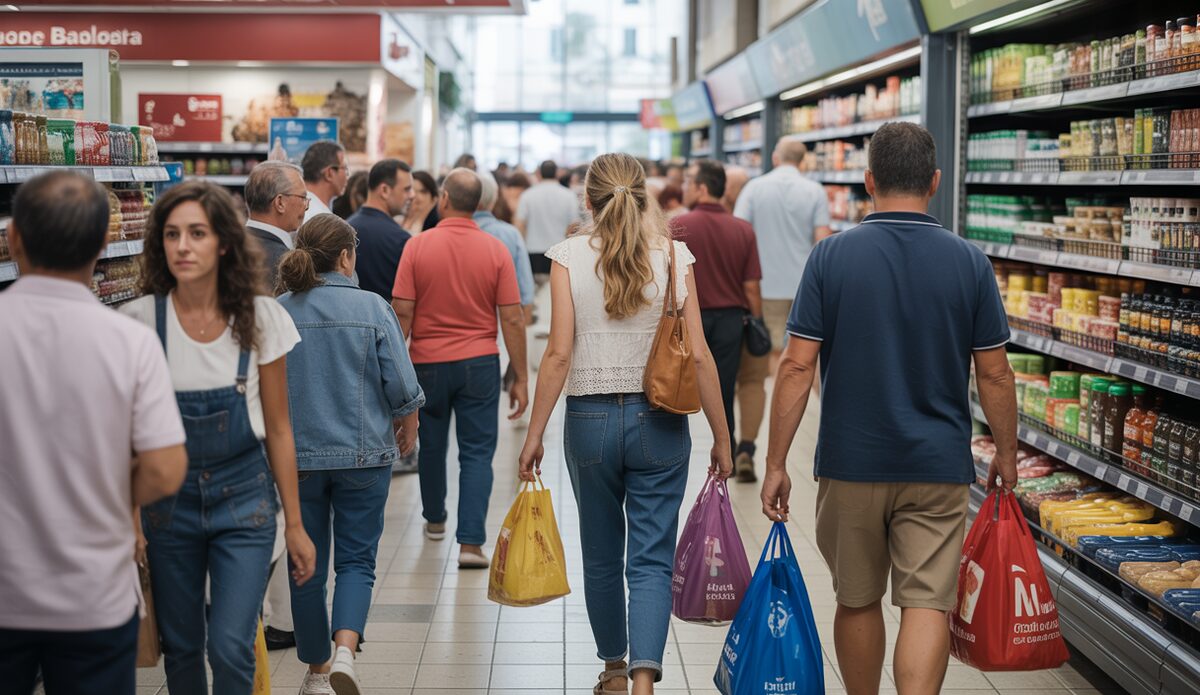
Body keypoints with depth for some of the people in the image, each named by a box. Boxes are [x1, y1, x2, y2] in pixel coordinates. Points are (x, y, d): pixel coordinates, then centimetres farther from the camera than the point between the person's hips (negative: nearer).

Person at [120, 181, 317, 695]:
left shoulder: (260, 317, -7)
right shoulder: (138, 320, -9)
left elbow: (278, 429, 0)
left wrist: (294, 523, 2)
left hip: (244, 495, -1)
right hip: (168, 499, 1)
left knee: (230, 648, -10)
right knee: (181, 648, 12)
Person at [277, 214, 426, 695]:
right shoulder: (372, 308, -9)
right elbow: (402, 387, -7)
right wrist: (408, 425, 13)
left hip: (297, 457, 2)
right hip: (363, 455, -1)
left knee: (308, 564, 13)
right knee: (356, 559, 8)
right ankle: (345, 650, -14)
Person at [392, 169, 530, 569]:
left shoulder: (418, 246, -7)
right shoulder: (495, 250, -6)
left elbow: (402, 312, -7)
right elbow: (512, 319, -6)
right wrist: (521, 378, 0)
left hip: (428, 362, 1)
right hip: (479, 362, -1)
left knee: (432, 445, 19)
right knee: (477, 452, 3)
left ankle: (435, 519, 37)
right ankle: (471, 542, -6)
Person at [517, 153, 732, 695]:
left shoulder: (569, 255, -5)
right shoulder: (675, 256, -2)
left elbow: (559, 353, -9)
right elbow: (698, 355, -4)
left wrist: (535, 433, -2)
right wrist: (721, 437, 3)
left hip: (590, 420, 0)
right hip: (659, 423, 0)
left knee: (601, 555, 17)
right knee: (651, 560, 3)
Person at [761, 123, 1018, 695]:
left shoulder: (832, 256, -6)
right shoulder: (968, 263, -3)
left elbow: (798, 367, -9)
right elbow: (994, 374, 0)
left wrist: (775, 463, -3)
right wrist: (1006, 453, 15)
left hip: (850, 462, 0)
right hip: (938, 465, 0)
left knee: (858, 601, 17)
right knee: (926, 605, 0)